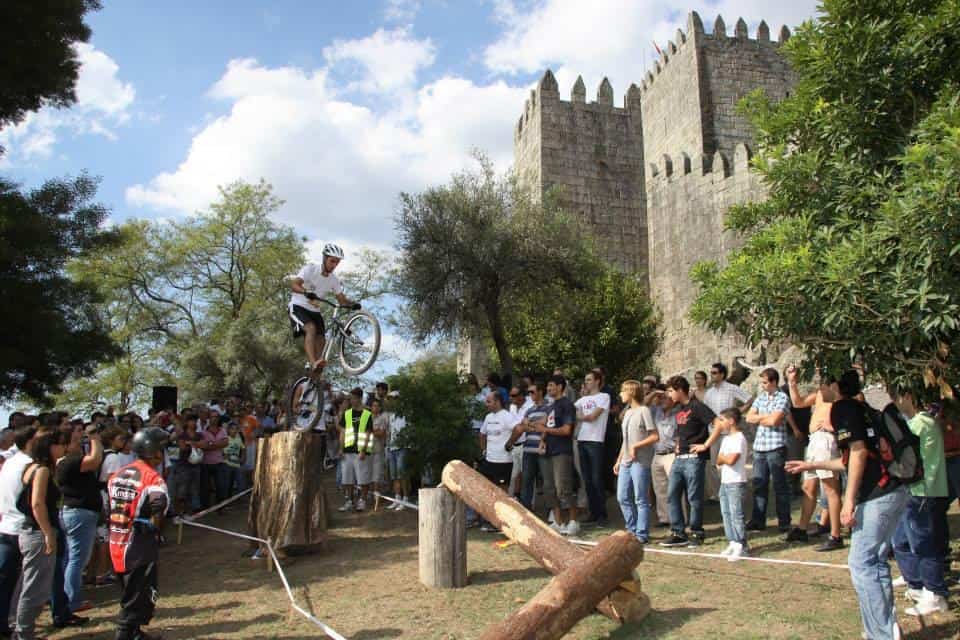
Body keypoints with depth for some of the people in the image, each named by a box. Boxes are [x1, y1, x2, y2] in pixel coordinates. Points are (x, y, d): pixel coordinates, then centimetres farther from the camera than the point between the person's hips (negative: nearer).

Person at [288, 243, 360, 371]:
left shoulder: (334, 280, 1)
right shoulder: (310, 269, -13)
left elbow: (342, 299, -2)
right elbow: (294, 284, -27)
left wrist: (352, 304, -25)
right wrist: (306, 292, -48)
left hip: (314, 311, 6)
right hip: (298, 307, -5)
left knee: (321, 341, -9)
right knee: (311, 328, -33)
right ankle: (313, 363, -44)